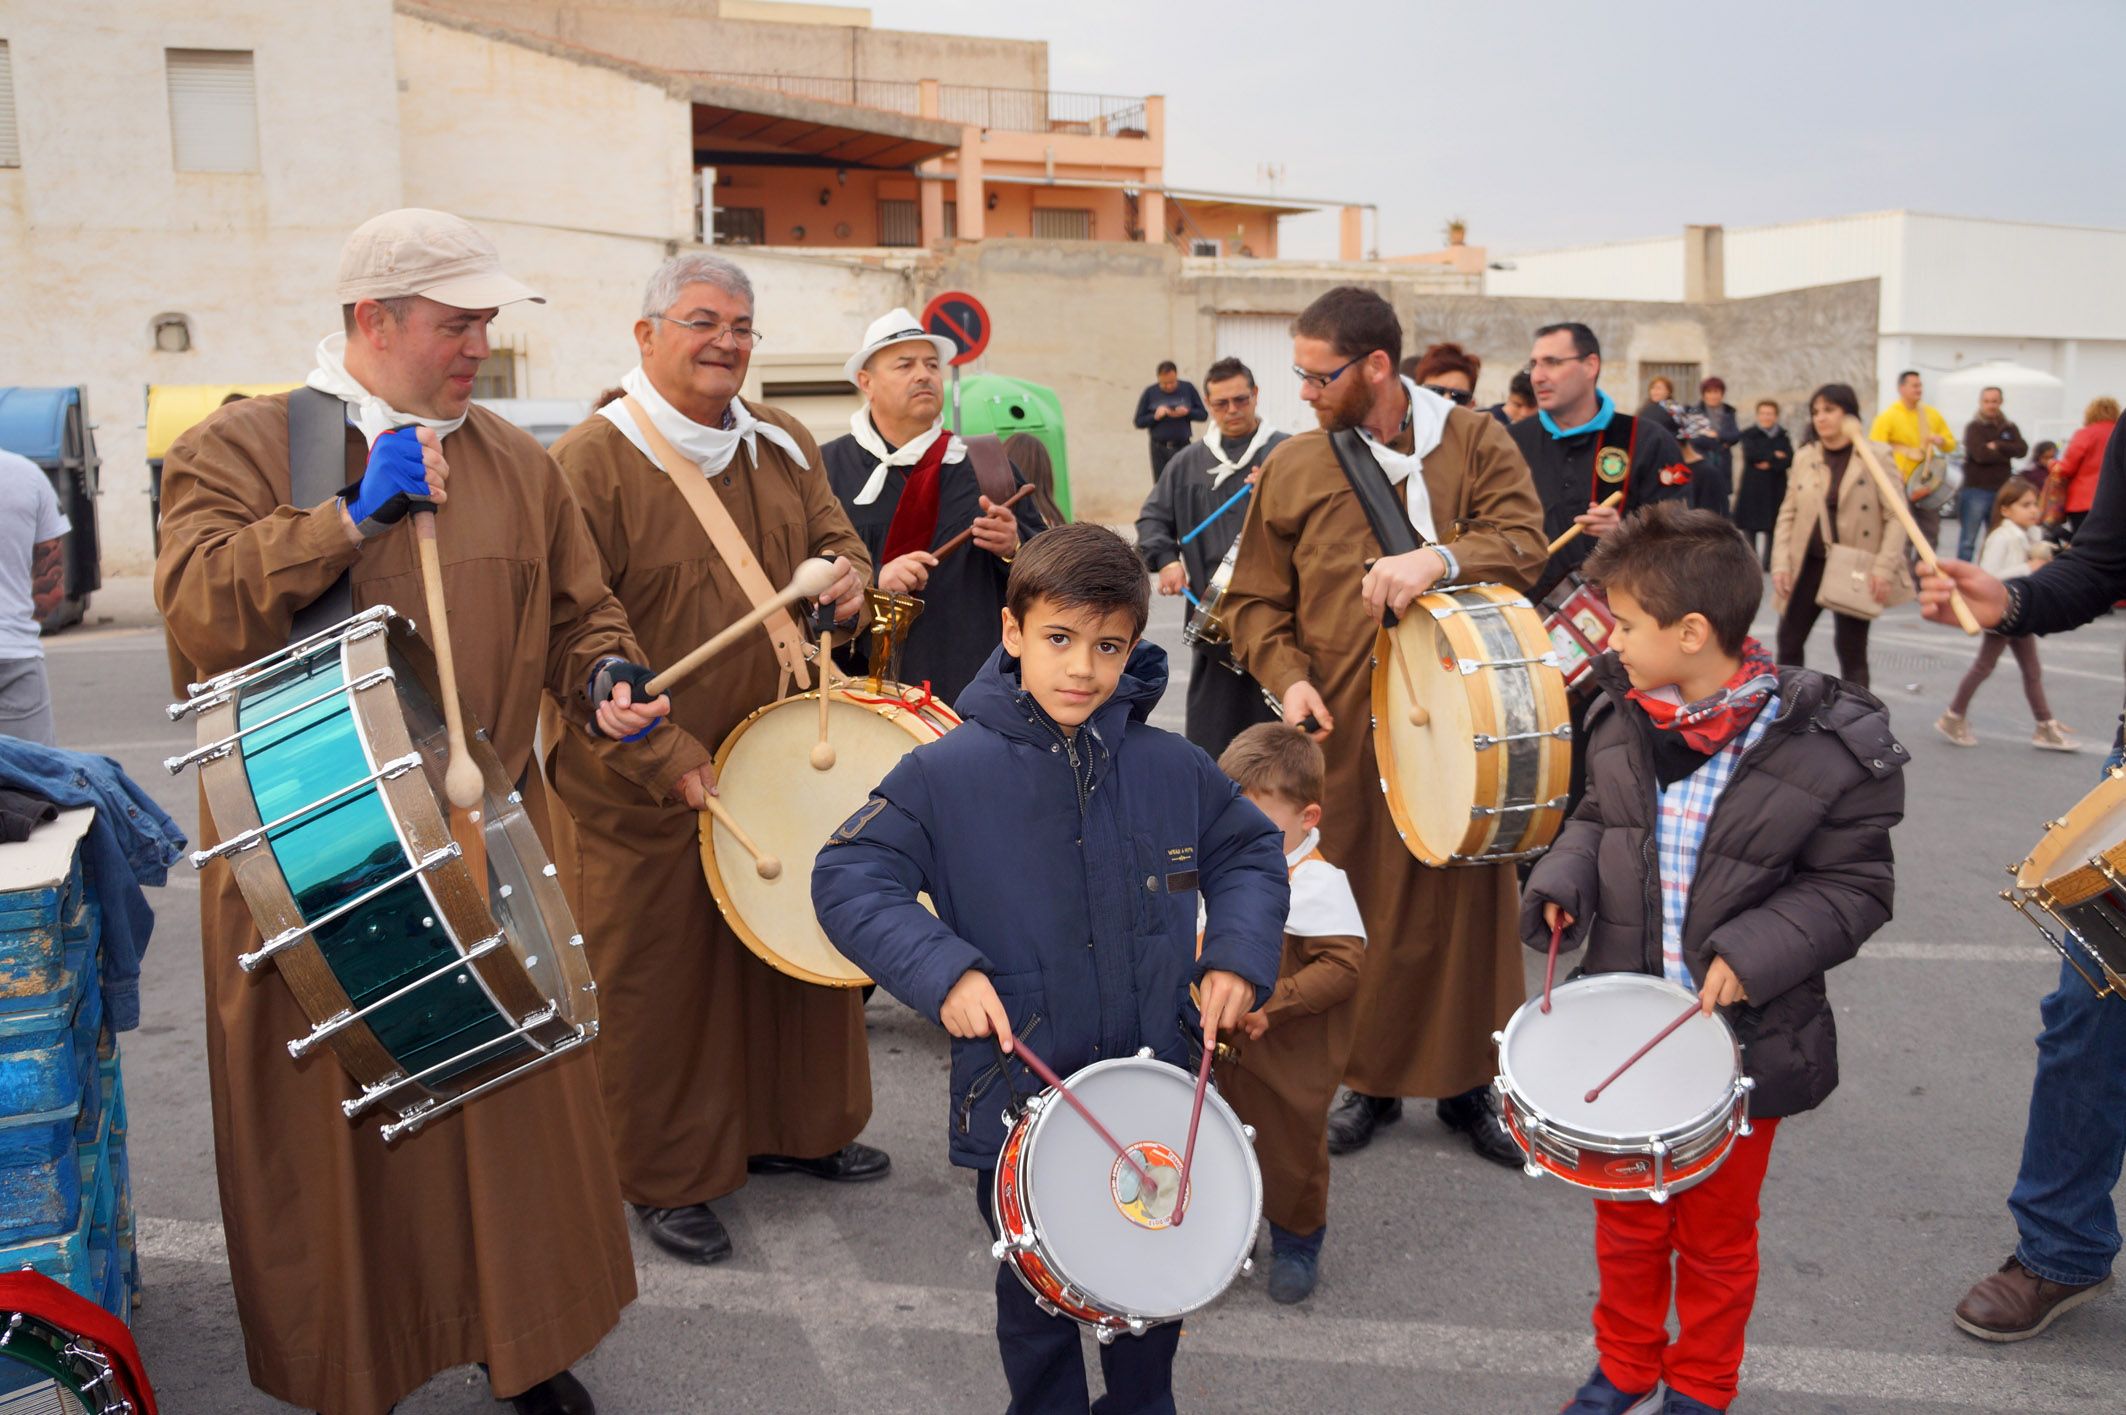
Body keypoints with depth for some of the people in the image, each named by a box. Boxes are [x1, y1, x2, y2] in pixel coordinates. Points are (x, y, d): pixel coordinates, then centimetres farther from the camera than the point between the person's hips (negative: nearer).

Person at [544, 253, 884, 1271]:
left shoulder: (782, 444, 7)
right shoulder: (590, 461, -14)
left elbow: (833, 536, 18)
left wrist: (848, 573, -8)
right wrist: (670, 759, -23)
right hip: (638, 784, -6)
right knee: (655, 975, 6)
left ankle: (792, 1126, 38)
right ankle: (668, 1179, 24)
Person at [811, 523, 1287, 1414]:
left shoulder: (1171, 769, -5)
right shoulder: (945, 774, -14)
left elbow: (1250, 852, 10)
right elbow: (848, 878, -12)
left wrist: (1237, 952, -6)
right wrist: (940, 969, -25)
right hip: (1016, 1094, -2)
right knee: (1037, 1297, 19)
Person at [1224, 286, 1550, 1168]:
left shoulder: (1474, 443, 5)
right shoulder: (1291, 469, 8)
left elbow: (1525, 544, -8)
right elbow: (1256, 599, 10)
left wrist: (1439, 558, -26)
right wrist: (1288, 675, -7)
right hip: (1341, 731, 1)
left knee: (1467, 898, 6)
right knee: (1354, 905, 5)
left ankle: (1466, 1083, 23)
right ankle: (1369, 1080, 23)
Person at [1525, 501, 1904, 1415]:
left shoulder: (1828, 746, -18)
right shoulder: (1622, 718, -3)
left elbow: (1852, 886, -11)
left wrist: (1753, 953, -24)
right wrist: (1564, 880, -7)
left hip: (1743, 1034, -4)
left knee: (1717, 1234, 18)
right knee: (1625, 1217, 21)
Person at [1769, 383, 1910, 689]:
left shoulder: (1877, 458, -6)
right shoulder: (1804, 457, 5)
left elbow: (1896, 516, -8)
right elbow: (1788, 513, 7)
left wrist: (1884, 567, -17)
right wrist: (1781, 563, -3)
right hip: (1809, 565, 4)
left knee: (1852, 652, 5)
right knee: (1788, 642, 8)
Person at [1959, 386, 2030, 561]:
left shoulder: (2010, 429, 14)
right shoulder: (1974, 427, 0)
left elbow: (2022, 449, -4)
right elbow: (1980, 454, -15)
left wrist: (1997, 446, -15)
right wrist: (2006, 454, -4)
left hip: (2001, 491, 4)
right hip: (1975, 489, -4)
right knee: (1967, 541, -3)